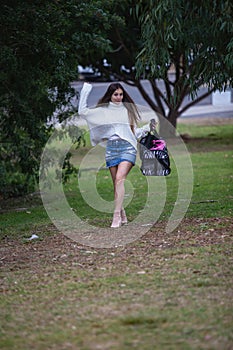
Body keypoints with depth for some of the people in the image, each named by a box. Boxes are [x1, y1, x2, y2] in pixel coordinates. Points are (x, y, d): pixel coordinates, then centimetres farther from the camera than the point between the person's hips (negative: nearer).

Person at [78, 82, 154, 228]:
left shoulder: (128, 110, 15)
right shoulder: (103, 111, 12)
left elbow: (135, 131, 20)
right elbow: (83, 111, 6)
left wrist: (147, 128, 3)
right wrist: (85, 91, 6)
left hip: (127, 146, -2)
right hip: (111, 148, 2)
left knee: (119, 179, -20)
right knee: (116, 183, 2)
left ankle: (117, 215, -26)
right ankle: (123, 216, 10)